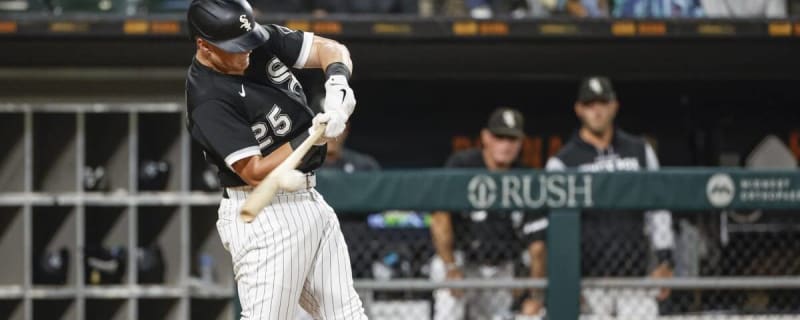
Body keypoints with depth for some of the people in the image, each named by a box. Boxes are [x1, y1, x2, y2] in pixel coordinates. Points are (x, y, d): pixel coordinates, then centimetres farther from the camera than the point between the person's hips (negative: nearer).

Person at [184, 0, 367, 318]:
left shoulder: (262, 41, -1)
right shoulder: (208, 100, -22)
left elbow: (331, 49, 3)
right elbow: (255, 172, -24)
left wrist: (337, 82, -19)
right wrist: (311, 137, -30)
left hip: (308, 199, 9)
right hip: (265, 217, -9)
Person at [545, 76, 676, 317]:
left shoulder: (640, 151, 12)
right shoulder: (562, 162, 3)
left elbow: (658, 209, 15)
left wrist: (664, 261, 8)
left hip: (635, 276, 2)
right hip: (589, 277, -2)